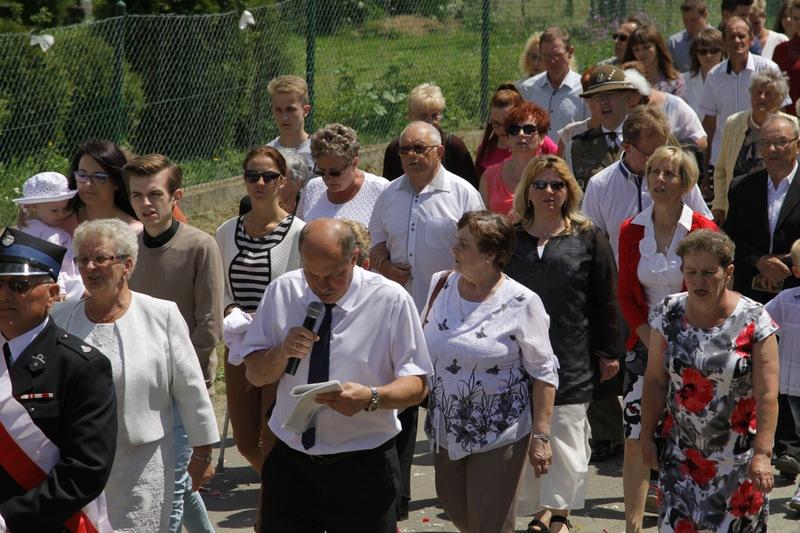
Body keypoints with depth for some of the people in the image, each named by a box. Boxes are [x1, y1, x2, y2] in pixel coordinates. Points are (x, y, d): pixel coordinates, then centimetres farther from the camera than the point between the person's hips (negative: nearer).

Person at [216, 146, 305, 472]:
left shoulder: (298, 233, -8)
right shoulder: (227, 232, 7)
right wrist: (231, 312, -6)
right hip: (239, 348, 5)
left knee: (272, 442, -4)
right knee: (246, 443, 12)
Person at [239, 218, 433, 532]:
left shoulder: (391, 300, -10)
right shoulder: (282, 292, -1)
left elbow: (416, 385, -10)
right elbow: (255, 375, 6)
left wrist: (370, 397, -29)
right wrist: (283, 352, -16)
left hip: (364, 470, -3)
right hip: (290, 462, 3)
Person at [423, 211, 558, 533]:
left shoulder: (521, 303, -15)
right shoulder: (441, 286, 0)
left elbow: (544, 373, -10)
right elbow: (423, 347, 14)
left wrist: (541, 436, -12)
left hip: (498, 434, -5)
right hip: (446, 430, 5)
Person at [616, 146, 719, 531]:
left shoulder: (704, 230, -6)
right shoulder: (631, 230, 3)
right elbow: (625, 294, 6)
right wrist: (650, 338, -5)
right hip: (644, 344, 2)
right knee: (634, 439, -2)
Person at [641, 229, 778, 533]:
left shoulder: (754, 321, -11)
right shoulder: (668, 314, -1)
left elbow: (767, 394, -14)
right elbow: (655, 381, 6)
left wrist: (762, 454, -20)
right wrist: (647, 436, 4)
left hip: (737, 455, -2)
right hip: (682, 450, 3)